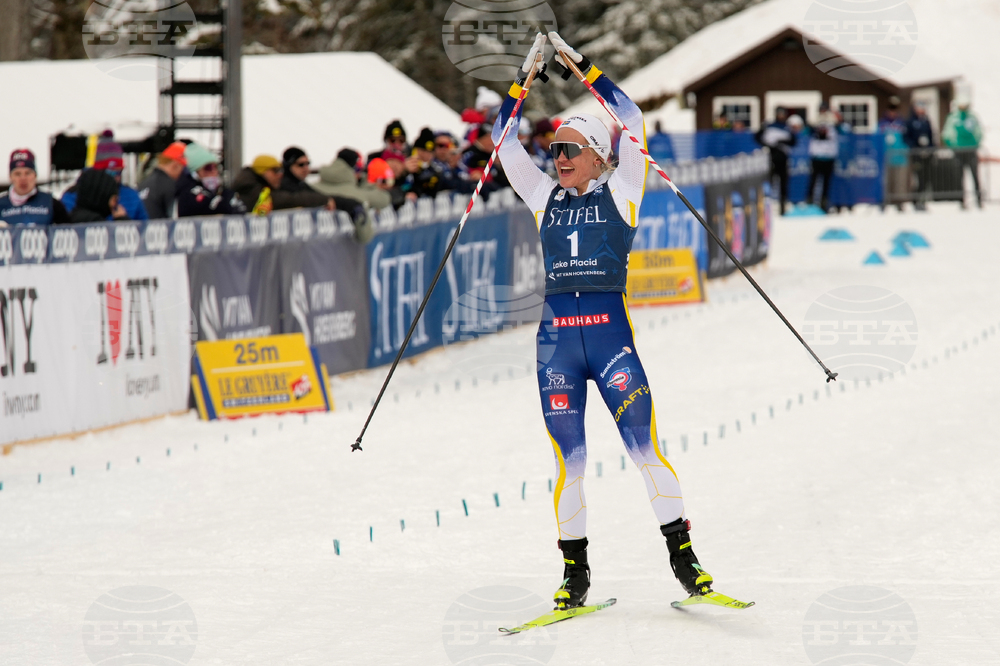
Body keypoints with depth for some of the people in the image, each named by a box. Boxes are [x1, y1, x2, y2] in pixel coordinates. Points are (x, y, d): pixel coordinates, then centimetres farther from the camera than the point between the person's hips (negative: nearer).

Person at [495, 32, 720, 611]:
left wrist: (582, 66, 1)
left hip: (610, 329, -3)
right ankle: (575, 568, 9)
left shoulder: (619, 194, 7)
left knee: (645, 445, -9)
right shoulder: (546, 198, 16)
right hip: (556, 335, 3)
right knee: (569, 458, 2)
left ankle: (683, 554, -1)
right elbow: (506, 142, 15)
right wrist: (523, 79, 9)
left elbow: (631, 123, -1)